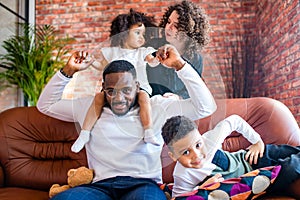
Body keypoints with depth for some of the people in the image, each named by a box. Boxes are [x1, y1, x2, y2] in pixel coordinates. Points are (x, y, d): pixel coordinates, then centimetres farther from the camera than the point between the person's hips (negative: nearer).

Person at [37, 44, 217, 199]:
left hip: (143, 183, -2)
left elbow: (206, 107, 4)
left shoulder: (157, 107, 9)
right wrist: (69, 71, 10)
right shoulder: (89, 107, 16)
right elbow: (45, 105, 22)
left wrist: (180, 65, -3)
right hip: (100, 186, 3)